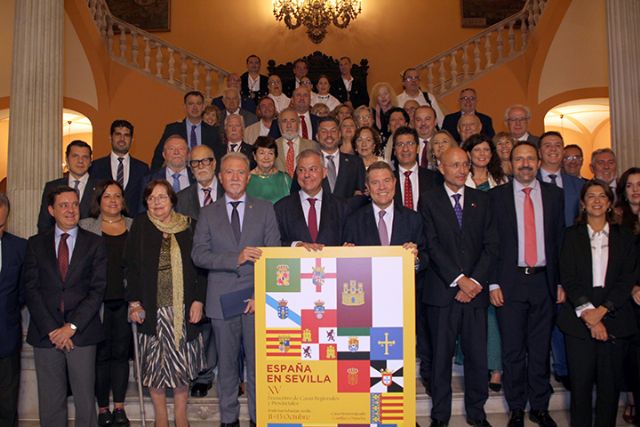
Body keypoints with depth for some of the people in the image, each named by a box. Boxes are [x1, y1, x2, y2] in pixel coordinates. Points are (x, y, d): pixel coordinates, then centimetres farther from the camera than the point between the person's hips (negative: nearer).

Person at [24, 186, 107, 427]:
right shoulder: (36, 243, 8)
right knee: (50, 402, 9)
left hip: (82, 333, -1)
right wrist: (51, 329, -8)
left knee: (85, 400, 4)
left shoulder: (94, 243, 4)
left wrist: (72, 326, -10)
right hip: (45, 333, 1)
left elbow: (97, 289, -2)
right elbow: (31, 289, 2)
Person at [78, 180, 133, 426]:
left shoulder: (134, 227, 9)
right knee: (101, 355, 4)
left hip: (125, 301, 1)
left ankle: (120, 407, 19)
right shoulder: (85, 227, 5)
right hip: (98, 302, -1)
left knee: (121, 353, 7)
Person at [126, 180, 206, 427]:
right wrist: (134, 302, -5)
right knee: (154, 363, 6)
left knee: (182, 362, 5)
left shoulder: (189, 227, 3)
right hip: (151, 309, 0)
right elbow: (131, 266, 2)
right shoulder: (140, 226, 3)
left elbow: (200, 267, 3)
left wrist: (198, 300, -5)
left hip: (184, 309, 0)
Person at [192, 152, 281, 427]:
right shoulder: (209, 214, 8)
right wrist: (236, 258, -16)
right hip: (222, 299, 1)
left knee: (258, 363, 4)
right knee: (226, 365, 11)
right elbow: (198, 254, -2)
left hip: (257, 298, -1)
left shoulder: (265, 209, 6)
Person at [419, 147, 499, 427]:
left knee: (477, 354, 7)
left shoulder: (481, 200, 11)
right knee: (441, 355, 6)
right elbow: (432, 244, -6)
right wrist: (459, 279, -13)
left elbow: (491, 244, 4)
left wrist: (475, 281, -7)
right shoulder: (429, 199, 3)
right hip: (442, 291, -2)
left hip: (476, 290, 2)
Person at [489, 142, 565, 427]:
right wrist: (493, 283, -6)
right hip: (510, 281, -2)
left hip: (544, 280, 2)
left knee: (541, 348, 10)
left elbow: (560, 240, 9)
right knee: (513, 350, 6)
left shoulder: (554, 194, 8)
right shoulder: (497, 196, 1)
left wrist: (561, 282, 5)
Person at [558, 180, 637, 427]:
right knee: (580, 380, 2)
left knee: (610, 381, 4)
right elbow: (568, 278, -2)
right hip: (579, 318, -1)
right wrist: (588, 314, -12)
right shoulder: (572, 236, 6)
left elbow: (628, 279, 0)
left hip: (614, 317, 1)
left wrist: (601, 311, -11)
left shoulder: (624, 237, 9)